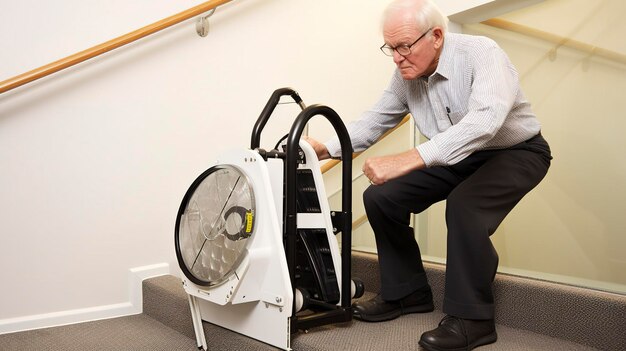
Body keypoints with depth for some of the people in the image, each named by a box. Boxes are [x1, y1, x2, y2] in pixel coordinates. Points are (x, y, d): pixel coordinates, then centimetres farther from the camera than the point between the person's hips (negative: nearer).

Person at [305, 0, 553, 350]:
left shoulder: (481, 53, -28)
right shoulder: (406, 75, -7)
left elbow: (484, 120, -45)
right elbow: (375, 120, 4)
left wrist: (407, 160, -55)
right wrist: (326, 148, -13)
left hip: (516, 151, -6)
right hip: (458, 157, 7)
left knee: (464, 205, -35)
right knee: (381, 197, -5)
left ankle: (472, 319, -16)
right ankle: (407, 292, 11)